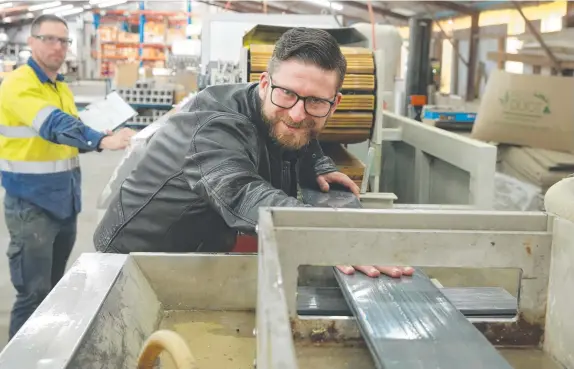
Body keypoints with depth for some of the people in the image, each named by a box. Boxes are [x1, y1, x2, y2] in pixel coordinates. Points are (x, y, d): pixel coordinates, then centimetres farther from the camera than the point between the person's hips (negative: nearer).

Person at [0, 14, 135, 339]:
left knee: (54, 288, 17)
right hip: (31, 204, -8)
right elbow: (53, 125, -32)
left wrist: (99, 139, 4)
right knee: (34, 293, -5)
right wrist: (103, 140, -46)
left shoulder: (63, 89, 13)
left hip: (64, 201, 8)